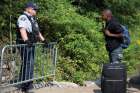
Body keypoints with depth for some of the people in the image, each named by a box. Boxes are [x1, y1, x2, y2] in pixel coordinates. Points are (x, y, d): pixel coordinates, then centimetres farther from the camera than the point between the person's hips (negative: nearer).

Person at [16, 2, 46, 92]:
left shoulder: (32, 19, 21)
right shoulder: (23, 17, -10)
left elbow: (37, 31, 29)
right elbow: (22, 29, -27)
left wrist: (43, 40, 27)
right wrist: (26, 40, -40)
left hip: (31, 45, 10)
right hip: (25, 44, -10)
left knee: (30, 64, 13)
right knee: (28, 64, -12)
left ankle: (28, 83, 22)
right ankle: (25, 86, -8)